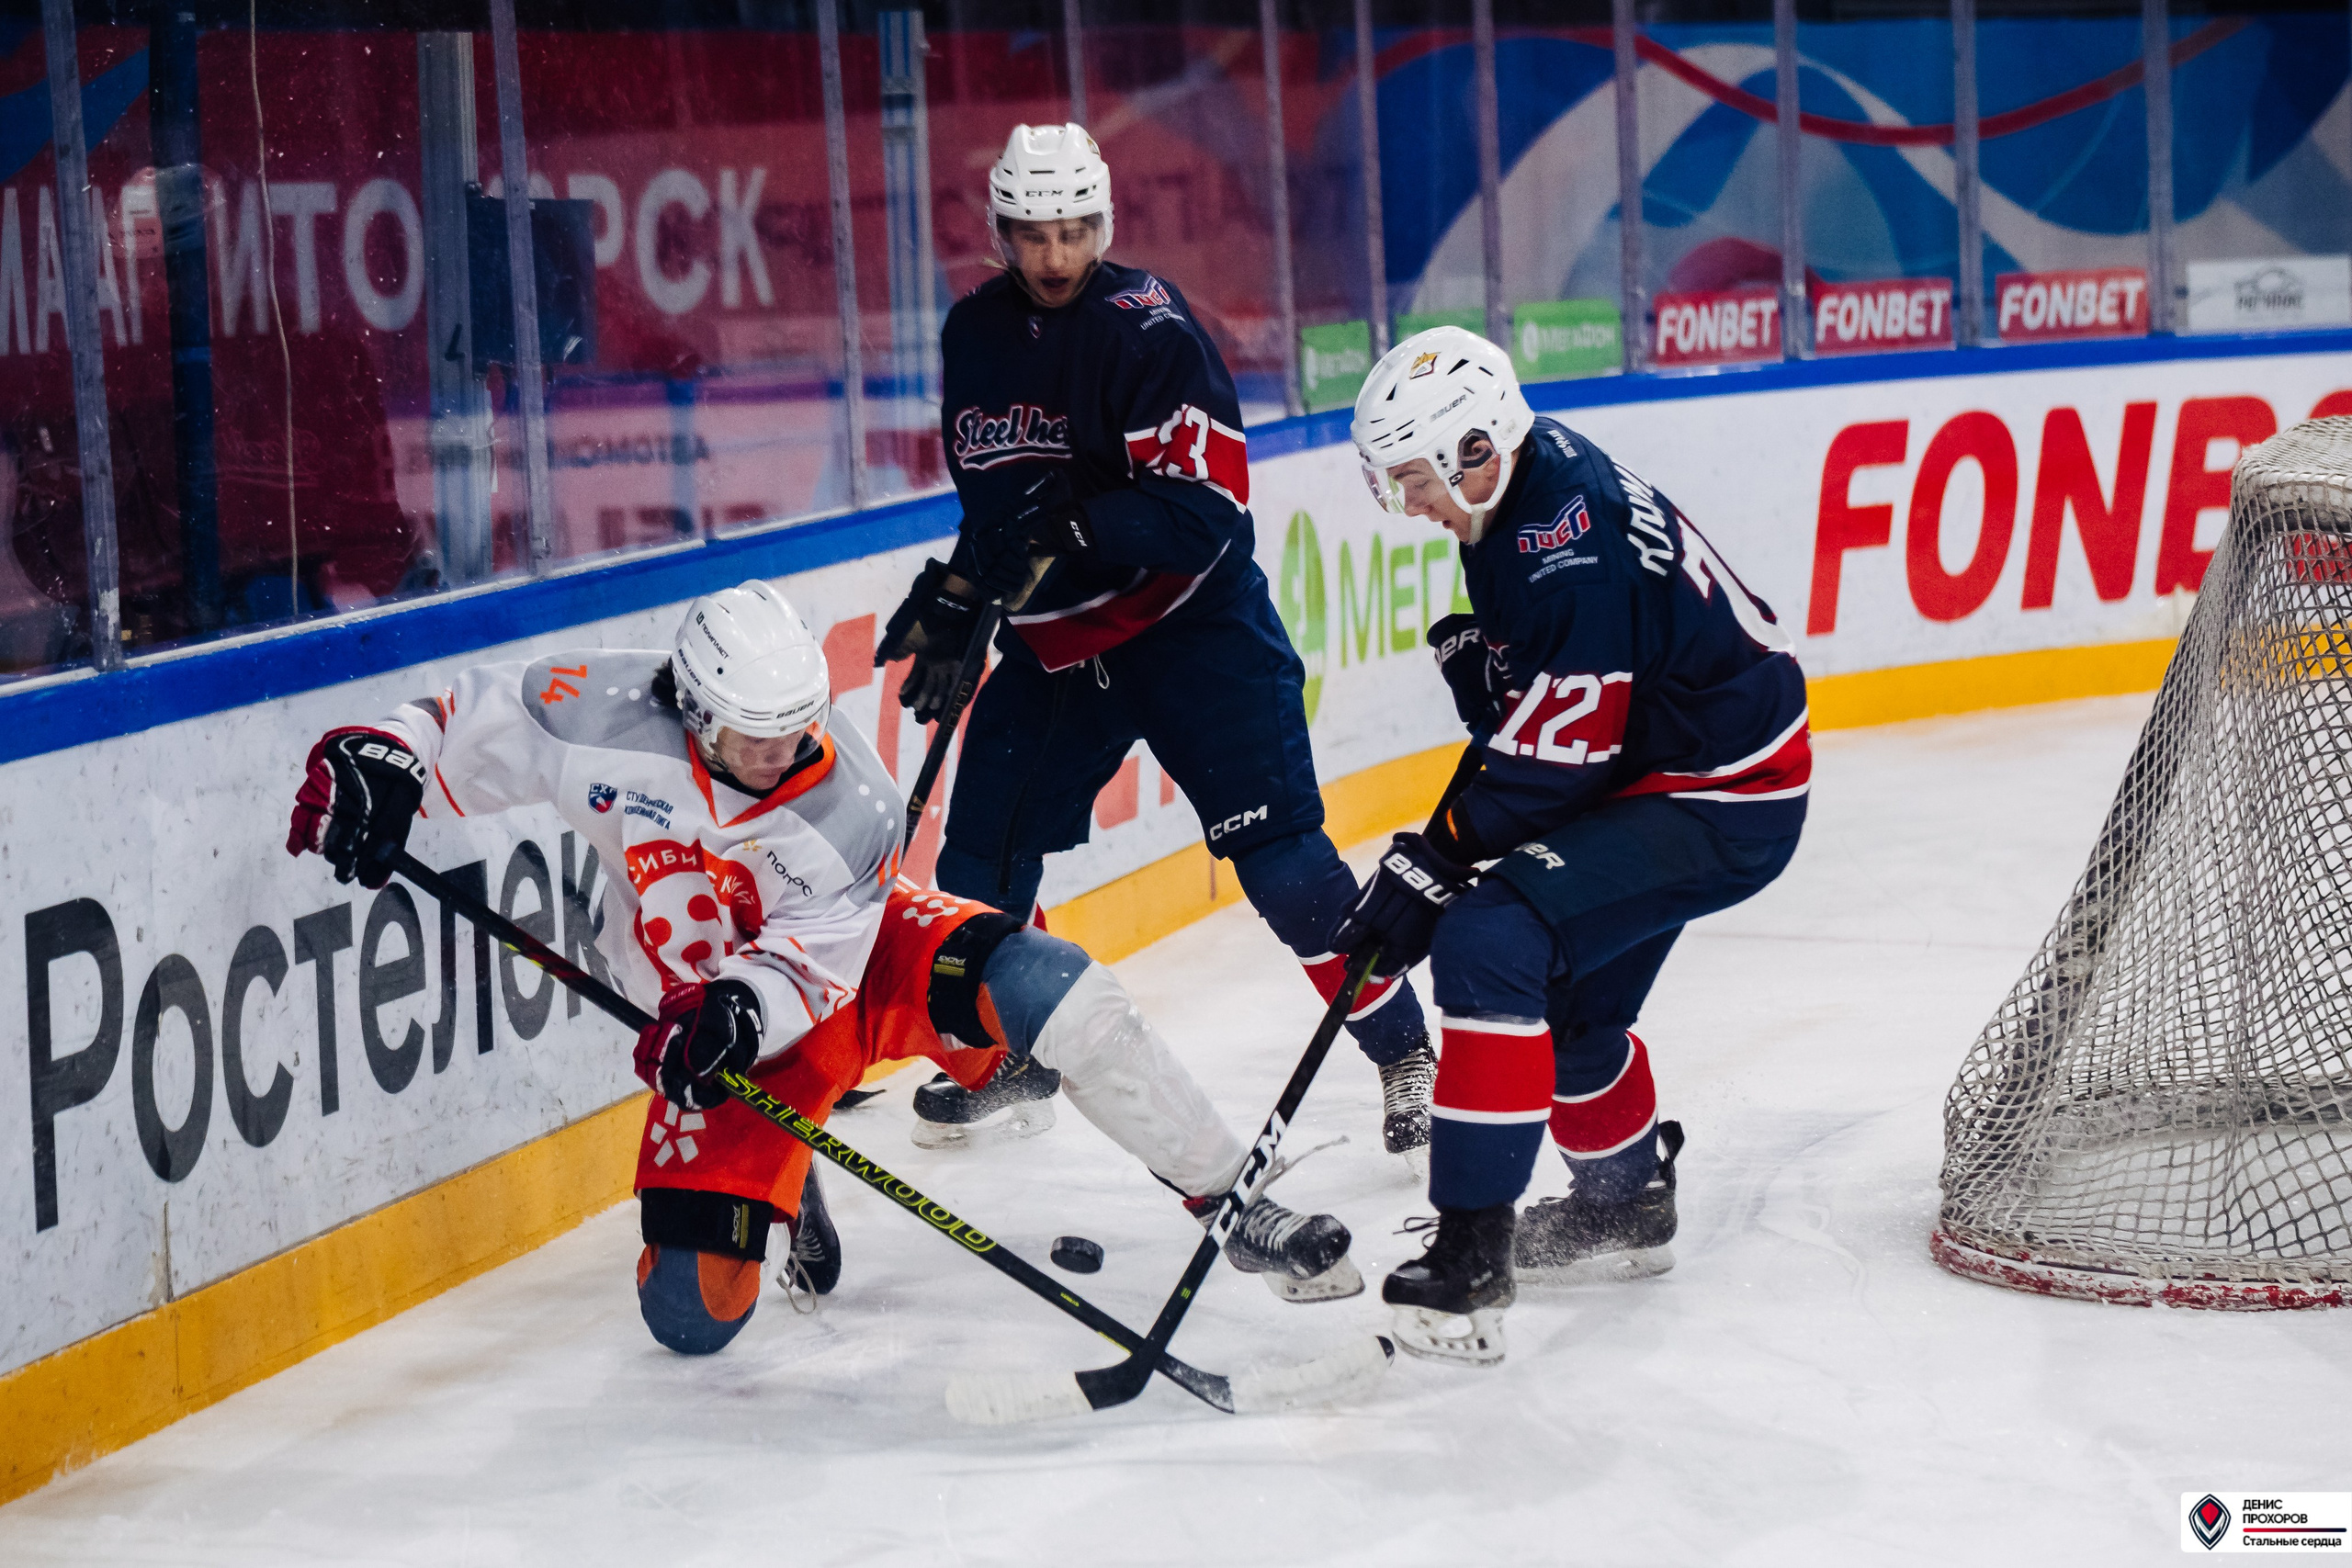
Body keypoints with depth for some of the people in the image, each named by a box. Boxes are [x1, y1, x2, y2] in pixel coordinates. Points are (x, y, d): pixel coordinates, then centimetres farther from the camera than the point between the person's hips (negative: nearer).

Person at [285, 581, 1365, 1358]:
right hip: (728, 1026, 1)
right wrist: (377, 762, -26)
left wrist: (742, 1005, -45)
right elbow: (472, 721, -8)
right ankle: (779, 1194, 24)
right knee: (693, 1314, -13)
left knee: (1038, 985, -33)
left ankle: (1229, 1201, -19)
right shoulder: (610, 722, -22)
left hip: (867, 955, -1)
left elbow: (813, 963, -25)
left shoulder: (849, 807, -24)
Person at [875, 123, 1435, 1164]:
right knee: (983, 848, 7)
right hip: (1052, 641, 7)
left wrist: (1077, 532, -34)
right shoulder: (975, 336, 5)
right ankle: (1006, 1058, 29)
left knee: (1279, 857, -14)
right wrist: (956, 599, 13)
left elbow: (1206, 504, -24)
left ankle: (1403, 1052, -3)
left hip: (1191, 623, -6)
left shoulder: (1148, 328, -18)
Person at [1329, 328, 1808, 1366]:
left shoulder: (1567, 547, -27)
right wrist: (1477, 656, 3)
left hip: (1720, 802, -11)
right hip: (1657, 770, 11)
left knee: (1490, 944, -24)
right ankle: (1624, 1205, 48)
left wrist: (1434, 864, -21)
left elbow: (1557, 752, -25)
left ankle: (1470, 1261, -25)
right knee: (1566, 996, 24)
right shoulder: (1528, 483, 4)